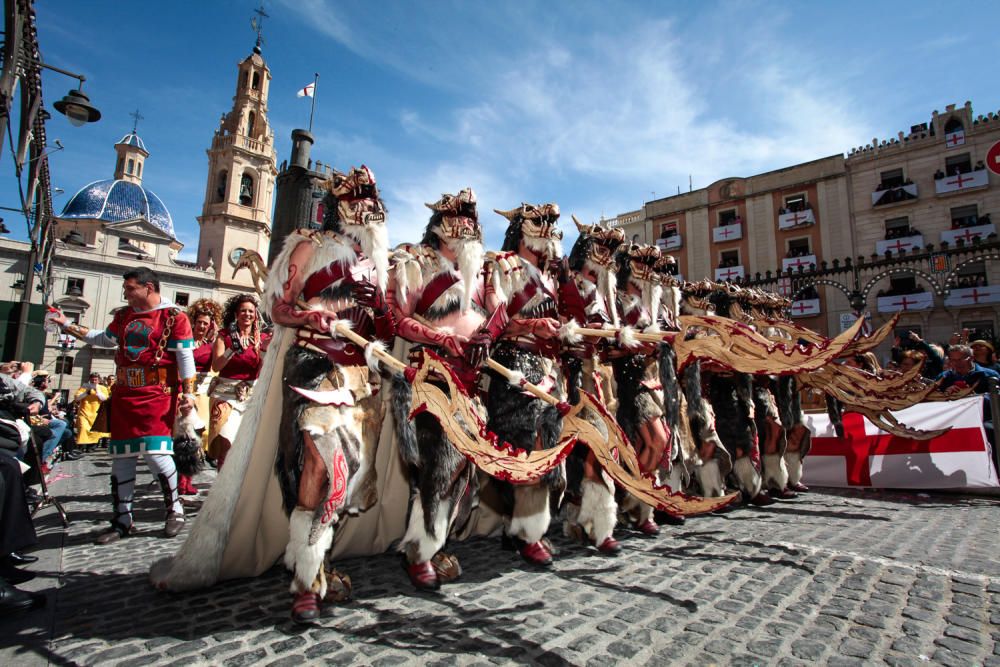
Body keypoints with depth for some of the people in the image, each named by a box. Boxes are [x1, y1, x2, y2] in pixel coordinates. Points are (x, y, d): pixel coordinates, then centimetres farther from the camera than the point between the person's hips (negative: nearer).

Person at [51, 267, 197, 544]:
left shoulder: (174, 316, -6)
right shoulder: (123, 315, 15)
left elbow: (185, 357, -9)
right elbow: (104, 339, 32)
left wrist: (188, 392, -13)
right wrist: (68, 325, 30)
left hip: (157, 394, -7)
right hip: (124, 394, 7)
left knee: (155, 451, -13)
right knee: (121, 456, 8)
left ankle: (175, 510, 6)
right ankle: (122, 519, 19)